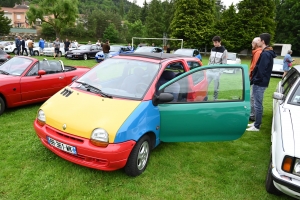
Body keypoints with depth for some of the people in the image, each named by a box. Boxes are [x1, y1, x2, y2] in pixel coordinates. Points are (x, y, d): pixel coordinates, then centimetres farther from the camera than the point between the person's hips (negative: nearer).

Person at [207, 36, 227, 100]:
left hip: (217, 72, -5)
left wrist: (221, 72, -11)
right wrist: (207, 68, 13)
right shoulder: (212, 49, 12)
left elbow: (224, 63, -5)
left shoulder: (224, 51, -4)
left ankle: (215, 100, 14)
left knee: (216, 88, 2)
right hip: (209, 71, 5)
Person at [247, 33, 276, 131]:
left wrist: (253, 80, -14)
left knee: (257, 104, -2)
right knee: (258, 104, 17)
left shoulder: (265, 54, -20)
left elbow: (261, 70, -24)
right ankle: (257, 122, 29)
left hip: (259, 83, -10)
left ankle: (256, 126, 6)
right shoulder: (268, 53, 12)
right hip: (261, 82, 10)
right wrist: (254, 79, 14)